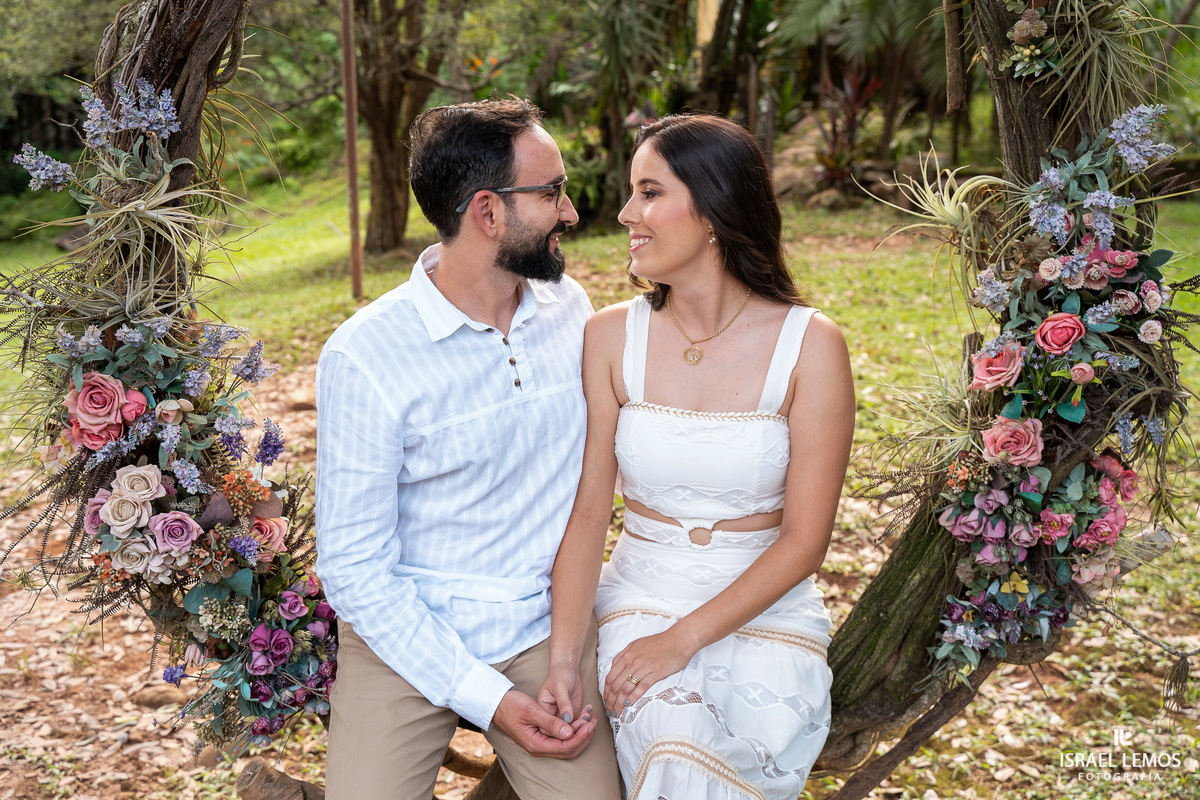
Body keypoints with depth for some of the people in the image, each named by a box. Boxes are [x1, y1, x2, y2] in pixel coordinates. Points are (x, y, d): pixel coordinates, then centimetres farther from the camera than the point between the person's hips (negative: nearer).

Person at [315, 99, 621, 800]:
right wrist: (484, 697, -16)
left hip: (547, 630, 3)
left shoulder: (571, 308, 0)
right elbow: (354, 567, -13)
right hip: (406, 639, -3)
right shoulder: (364, 357, -16)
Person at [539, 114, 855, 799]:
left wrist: (683, 640, -17)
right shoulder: (612, 337, -3)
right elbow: (586, 511, -4)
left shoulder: (809, 344, -10)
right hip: (640, 600, 1)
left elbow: (804, 542, -10)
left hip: (765, 609, -1)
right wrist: (564, 655, -16)